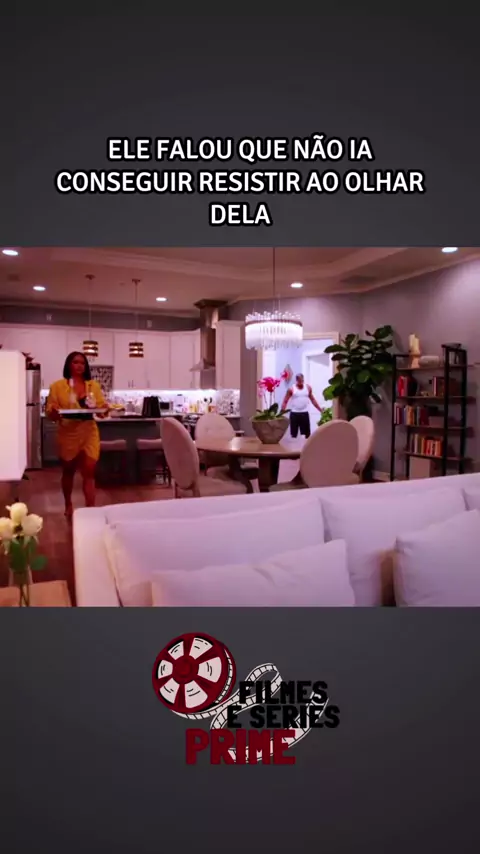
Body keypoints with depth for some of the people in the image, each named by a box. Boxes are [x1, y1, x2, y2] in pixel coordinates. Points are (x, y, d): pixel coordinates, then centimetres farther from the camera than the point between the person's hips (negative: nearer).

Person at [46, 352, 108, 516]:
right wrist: (54, 413, -27)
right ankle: (68, 505, 38)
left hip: (89, 433, 1)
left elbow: (101, 406, 4)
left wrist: (103, 409, -19)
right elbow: (49, 411, -4)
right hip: (68, 434, 0)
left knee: (89, 472, -7)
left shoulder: (94, 385, 6)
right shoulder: (58, 386, -1)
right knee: (68, 471, 16)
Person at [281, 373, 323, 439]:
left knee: (307, 433, 3)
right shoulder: (291, 389, -5)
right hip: (294, 413, -3)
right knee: (294, 434, 2)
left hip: (304, 413, 3)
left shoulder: (308, 388, 5)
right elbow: (285, 401, -4)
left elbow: (312, 400, 15)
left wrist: (320, 410, 14)